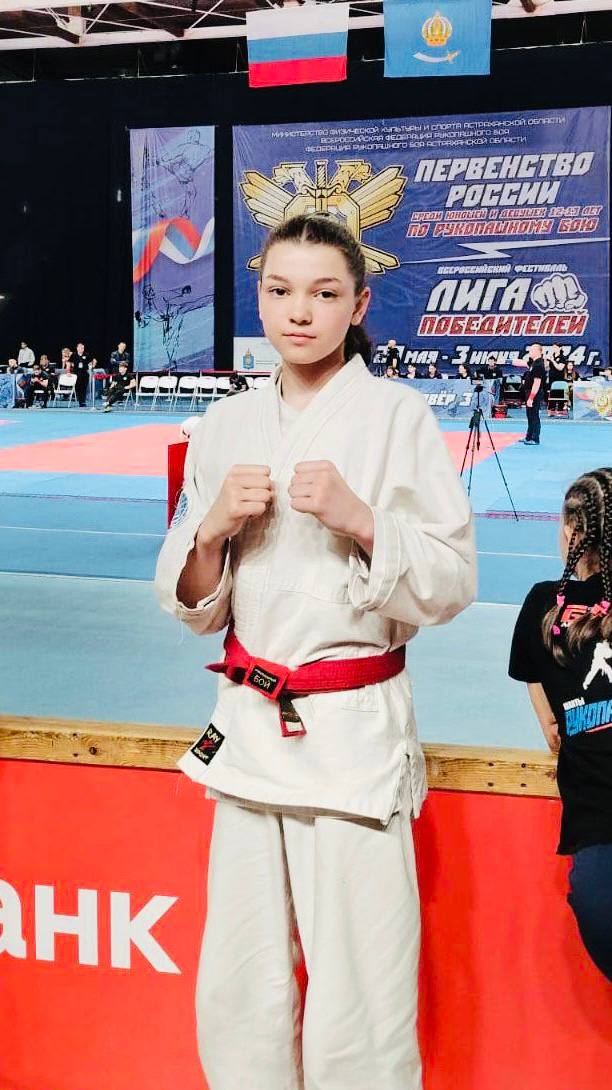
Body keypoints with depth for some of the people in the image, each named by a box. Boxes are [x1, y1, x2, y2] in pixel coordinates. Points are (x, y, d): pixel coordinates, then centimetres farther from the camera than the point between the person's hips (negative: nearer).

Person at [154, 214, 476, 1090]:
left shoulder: (398, 416, -4)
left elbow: (450, 587, -5)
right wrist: (214, 526, -7)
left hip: (355, 730, -4)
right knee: (237, 999, 14)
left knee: (358, 1017, -1)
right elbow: (194, 605, 11)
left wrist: (358, 520, -19)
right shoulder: (225, 427, 8)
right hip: (249, 725, 5)